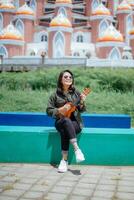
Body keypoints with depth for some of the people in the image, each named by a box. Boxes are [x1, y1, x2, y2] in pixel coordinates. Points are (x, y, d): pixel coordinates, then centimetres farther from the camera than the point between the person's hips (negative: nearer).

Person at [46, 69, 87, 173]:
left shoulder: (76, 92, 5)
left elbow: (82, 110, 5)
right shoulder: (55, 95, 3)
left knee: (64, 130, -34)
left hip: (76, 123, 0)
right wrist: (59, 110, -15)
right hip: (61, 122, 0)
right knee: (66, 121, -37)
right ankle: (76, 148, -42)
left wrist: (82, 103, -16)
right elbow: (49, 111, 2)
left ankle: (64, 159, -30)